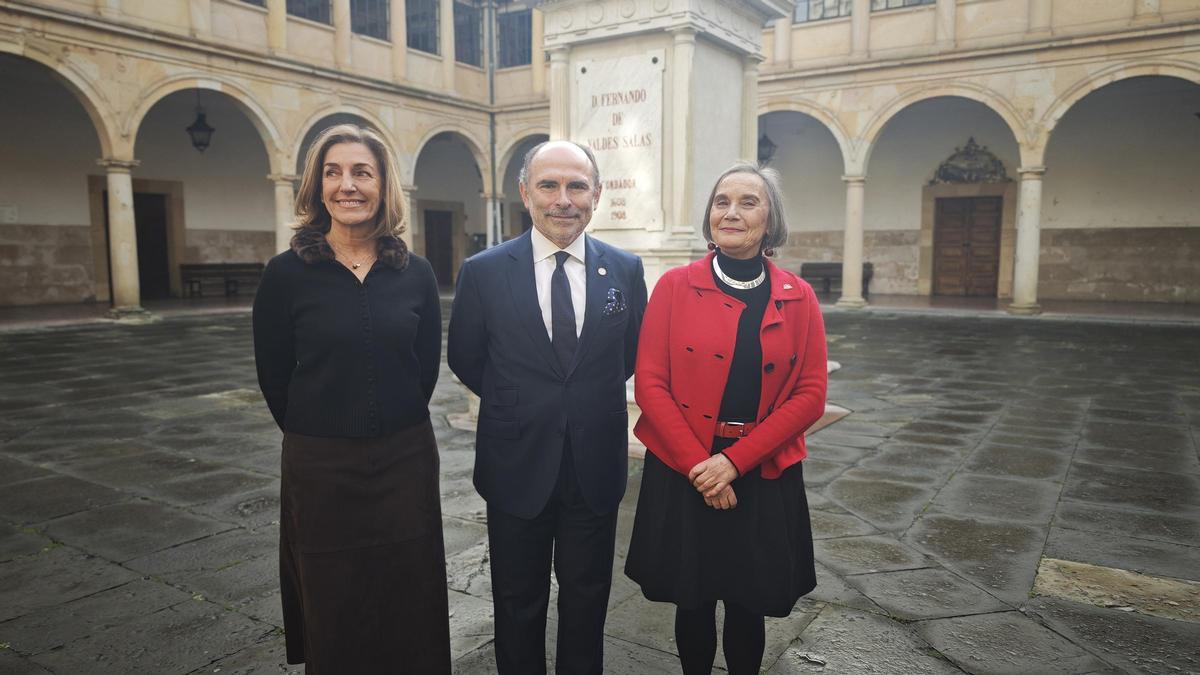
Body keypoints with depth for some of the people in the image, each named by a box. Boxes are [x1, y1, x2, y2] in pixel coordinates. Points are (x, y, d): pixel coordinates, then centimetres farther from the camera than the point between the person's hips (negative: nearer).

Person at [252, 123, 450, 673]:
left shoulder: (415, 274, -2)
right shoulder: (287, 273, -8)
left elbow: (427, 366, 7)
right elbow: (274, 376, -1)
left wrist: (395, 426, 7)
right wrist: (314, 432, 6)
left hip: (405, 461, 2)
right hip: (321, 467, -1)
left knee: (408, 607, 13)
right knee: (332, 611, 14)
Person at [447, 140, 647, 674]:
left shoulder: (625, 270, -3)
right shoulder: (483, 272, -8)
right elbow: (464, 358, 4)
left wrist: (590, 402, 9)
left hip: (595, 469, 1)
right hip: (516, 468, -1)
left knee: (587, 600, 19)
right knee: (518, 603, 17)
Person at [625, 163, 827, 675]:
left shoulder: (798, 297, 0)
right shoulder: (675, 286, -4)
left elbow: (810, 394, -5)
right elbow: (650, 385, -7)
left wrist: (735, 460, -14)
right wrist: (698, 463, -14)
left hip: (764, 477, 1)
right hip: (683, 473, -1)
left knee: (747, 608, 15)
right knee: (692, 603, 14)